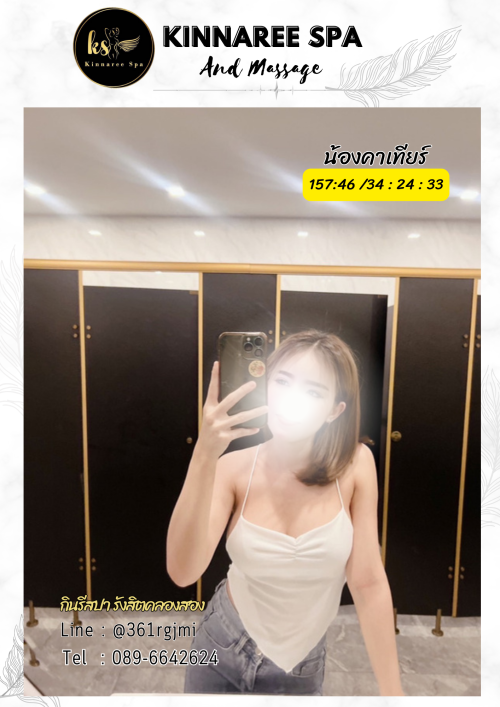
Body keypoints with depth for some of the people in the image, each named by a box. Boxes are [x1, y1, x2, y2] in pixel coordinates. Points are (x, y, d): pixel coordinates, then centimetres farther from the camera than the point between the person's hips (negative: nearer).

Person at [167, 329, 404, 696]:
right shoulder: (234, 469, -21)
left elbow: (369, 584, -14)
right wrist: (205, 455, -40)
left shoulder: (356, 465, -20)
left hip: (304, 669, 0)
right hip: (223, 652, 1)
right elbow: (182, 572, -30)